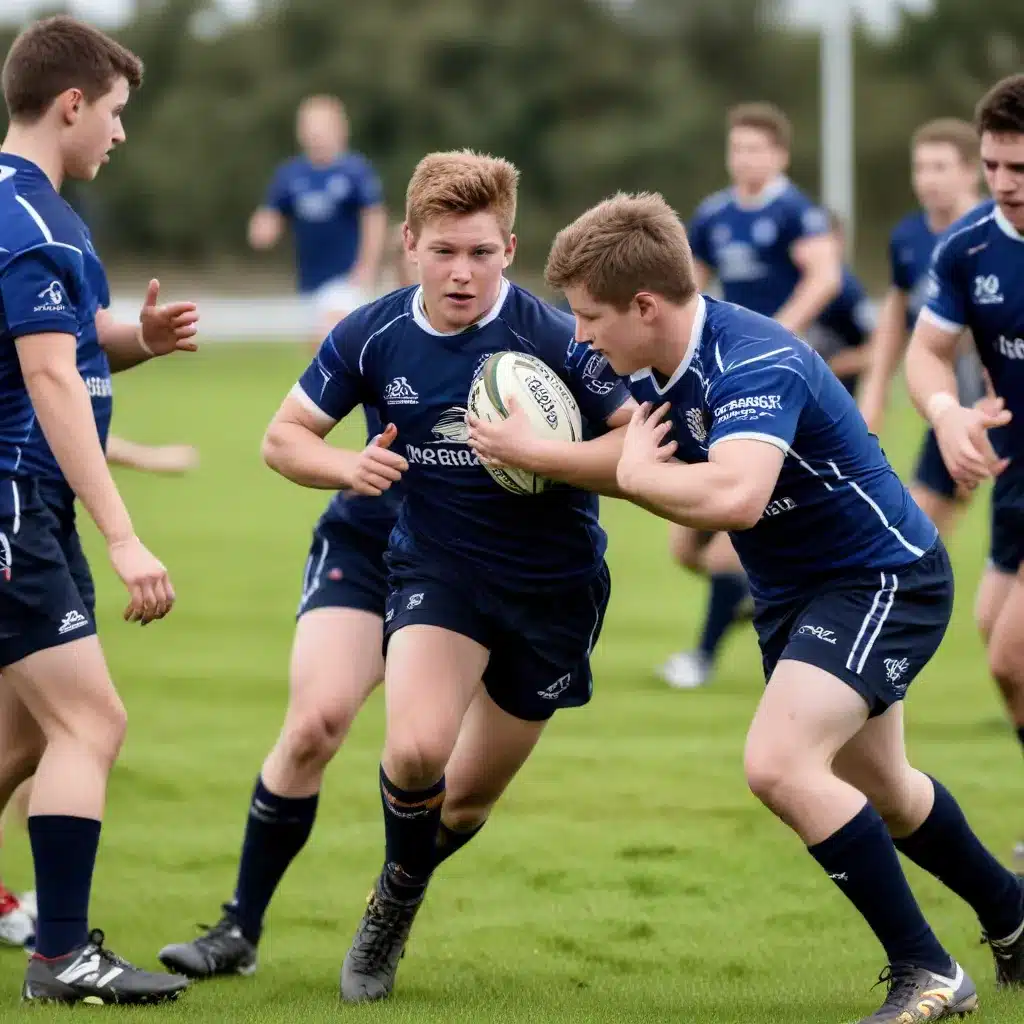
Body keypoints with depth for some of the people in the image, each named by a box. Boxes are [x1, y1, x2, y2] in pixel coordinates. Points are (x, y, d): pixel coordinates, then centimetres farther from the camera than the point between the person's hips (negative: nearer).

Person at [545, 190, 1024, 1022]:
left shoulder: (757, 364, -33)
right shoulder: (655, 370, -5)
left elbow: (733, 496, -49)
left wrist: (634, 472, -32)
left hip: (883, 578, -10)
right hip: (792, 591, 10)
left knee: (780, 764, -26)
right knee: (872, 788, 24)